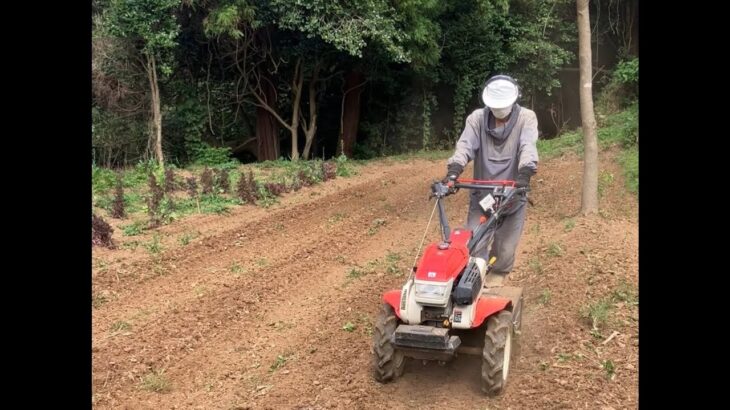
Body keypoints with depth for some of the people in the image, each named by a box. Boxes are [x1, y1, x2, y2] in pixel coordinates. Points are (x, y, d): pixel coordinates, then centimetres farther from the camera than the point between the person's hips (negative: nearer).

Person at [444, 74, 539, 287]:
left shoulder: (526, 118, -6)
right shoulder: (477, 118, -2)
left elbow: (528, 147, -23)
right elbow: (465, 145, -17)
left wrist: (525, 172, -42)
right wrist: (454, 169, -36)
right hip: (481, 194, 1)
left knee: (505, 248, 10)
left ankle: (497, 276, 35)